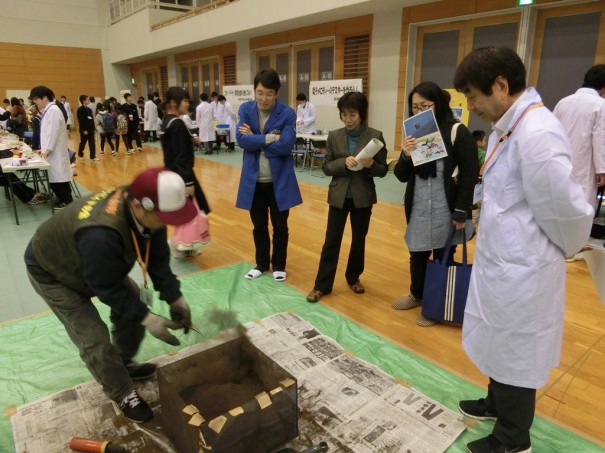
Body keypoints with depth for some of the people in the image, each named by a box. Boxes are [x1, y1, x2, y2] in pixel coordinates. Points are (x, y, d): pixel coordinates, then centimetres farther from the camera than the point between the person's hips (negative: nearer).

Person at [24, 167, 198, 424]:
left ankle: (123, 364, 31)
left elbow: (157, 258, -13)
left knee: (134, 303, 7)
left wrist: (174, 297, -18)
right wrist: (147, 318, -30)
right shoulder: (100, 235, -47)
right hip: (50, 271, -7)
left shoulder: (146, 212, -24)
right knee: (94, 338, -8)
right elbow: (107, 288, -33)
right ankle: (122, 394, 15)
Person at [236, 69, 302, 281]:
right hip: (253, 180, 2)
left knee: (279, 226, 11)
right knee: (259, 226, 15)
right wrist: (269, 138, -20)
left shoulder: (287, 113, -10)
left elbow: (286, 145, -22)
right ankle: (261, 263, 34)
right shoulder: (245, 109, -2)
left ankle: (278, 265, 30)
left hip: (279, 180, -2)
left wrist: (255, 139, -15)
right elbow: (241, 139, -15)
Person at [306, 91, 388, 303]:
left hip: (363, 197, 0)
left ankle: (354, 277, 33)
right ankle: (322, 285, 14)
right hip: (338, 195, 1)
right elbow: (327, 167, -1)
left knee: (359, 240, 13)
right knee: (331, 240, 4)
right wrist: (344, 162, -19)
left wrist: (371, 164, -24)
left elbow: (383, 170, -3)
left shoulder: (375, 136, -4)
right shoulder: (334, 136, 0)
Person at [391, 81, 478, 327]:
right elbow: (402, 176, 5)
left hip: (446, 209, -4)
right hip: (418, 207, 4)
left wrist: (461, 212, -12)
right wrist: (406, 156, -15)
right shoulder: (414, 134, 7)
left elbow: (470, 174, -8)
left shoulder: (457, 132, -7)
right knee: (417, 254, 15)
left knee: (443, 257, 8)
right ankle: (416, 295, 37)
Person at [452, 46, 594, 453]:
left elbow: (568, 210, -20)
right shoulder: (507, 126, 6)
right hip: (501, 262, 9)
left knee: (516, 356, 11)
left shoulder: (538, 133, -25)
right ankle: (497, 404, 50)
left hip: (521, 270, -9)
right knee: (501, 348, 26)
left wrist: (566, 250, -3)